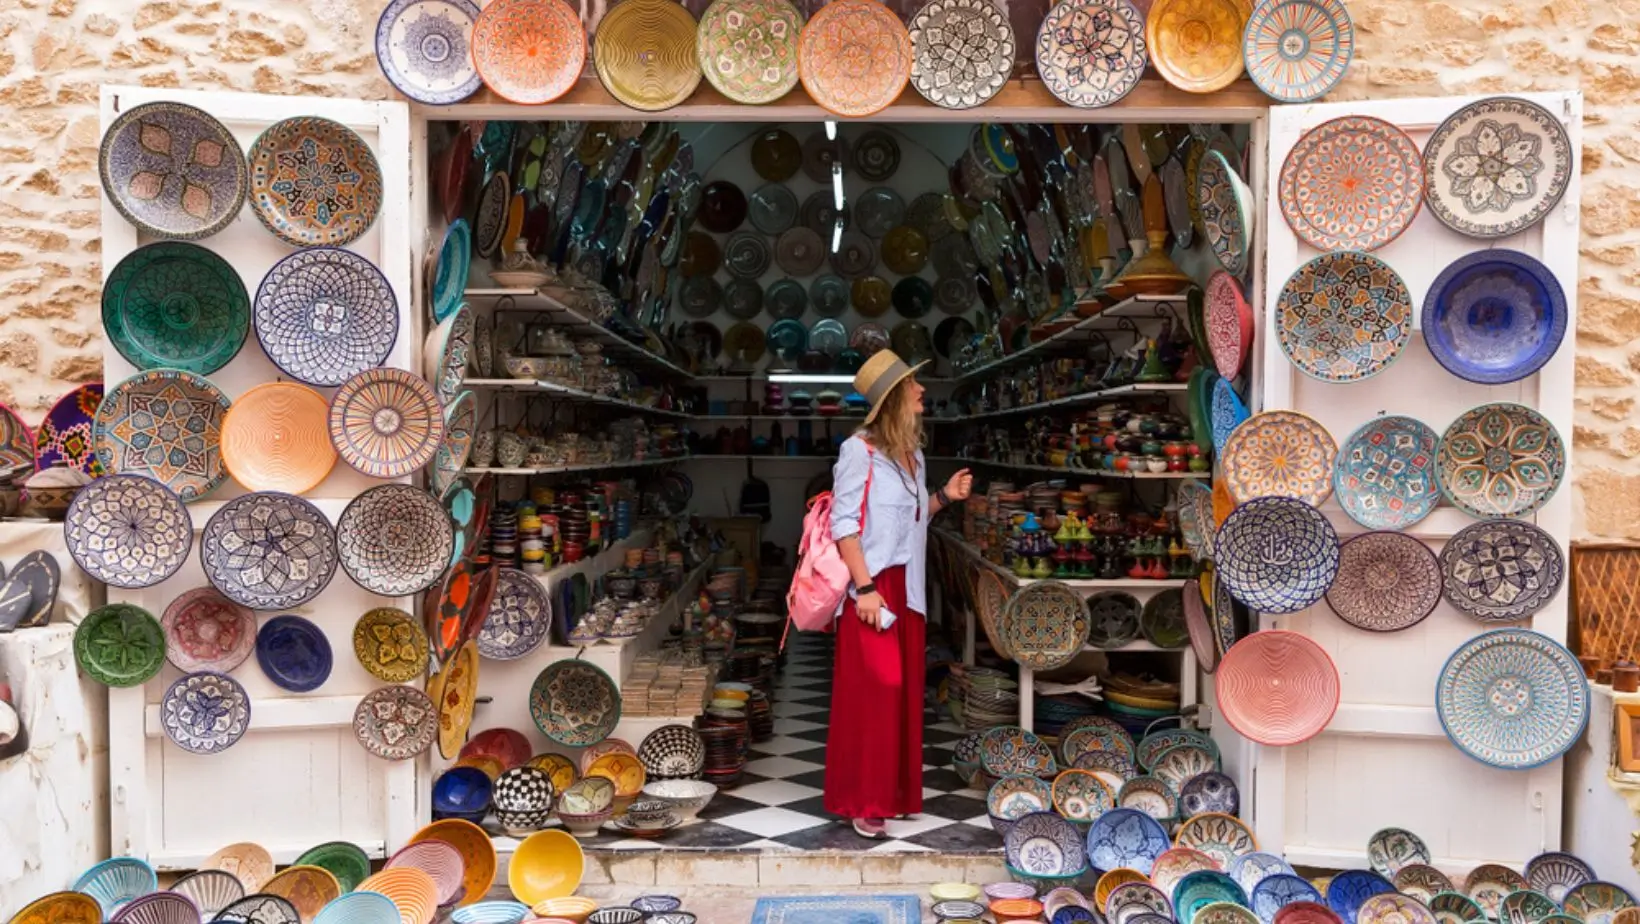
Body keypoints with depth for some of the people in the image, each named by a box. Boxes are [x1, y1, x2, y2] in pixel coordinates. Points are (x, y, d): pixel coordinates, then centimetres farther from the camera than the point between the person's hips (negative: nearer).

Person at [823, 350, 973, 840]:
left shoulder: (912, 453, 12)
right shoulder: (860, 449, -12)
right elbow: (844, 524, -16)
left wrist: (945, 496, 6)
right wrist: (865, 587, -21)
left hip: (907, 587, 8)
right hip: (872, 585, -8)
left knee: (904, 689, 11)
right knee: (873, 690, -6)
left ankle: (897, 791, 22)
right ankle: (863, 801, 3)